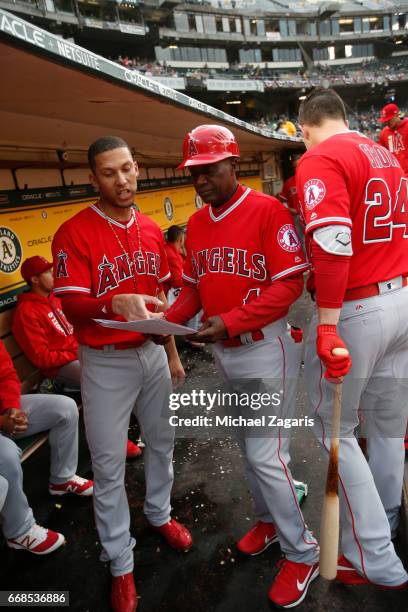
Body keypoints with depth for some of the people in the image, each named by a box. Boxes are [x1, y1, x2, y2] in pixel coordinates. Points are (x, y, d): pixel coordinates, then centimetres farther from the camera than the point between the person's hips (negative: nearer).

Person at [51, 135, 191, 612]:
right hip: (105, 363, -5)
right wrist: (116, 303, -39)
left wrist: (172, 354, 15)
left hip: (152, 353, 6)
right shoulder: (73, 234, -14)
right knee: (108, 464, 6)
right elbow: (71, 306, -18)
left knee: (161, 441, 20)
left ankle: (159, 513, 48)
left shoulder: (151, 230, 4)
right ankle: (120, 563, 27)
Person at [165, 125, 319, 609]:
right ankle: (269, 519, 44)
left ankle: (302, 551, 21)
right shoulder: (195, 224, 8)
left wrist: (230, 323, -26)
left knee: (265, 454, -2)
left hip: (264, 350, -7)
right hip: (222, 353, 7)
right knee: (247, 445, 20)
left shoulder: (267, 210, -13)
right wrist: (167, 319, -6)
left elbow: (290, 283, -18)